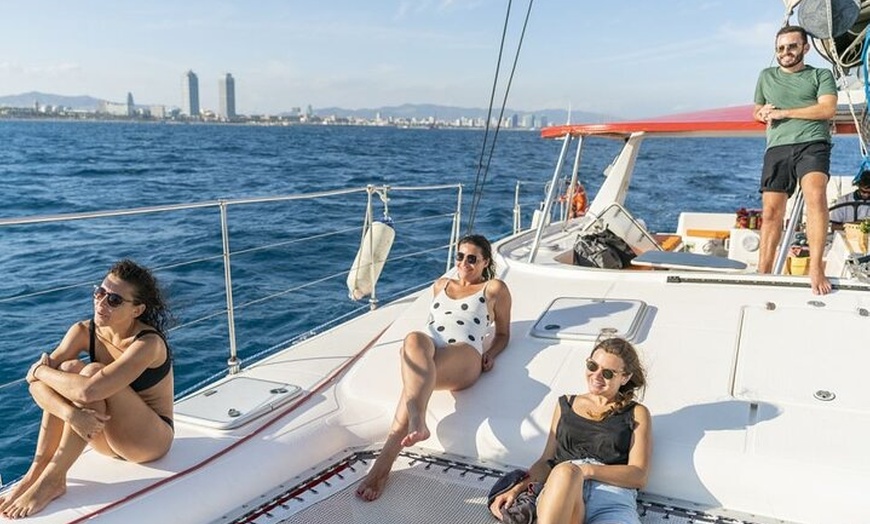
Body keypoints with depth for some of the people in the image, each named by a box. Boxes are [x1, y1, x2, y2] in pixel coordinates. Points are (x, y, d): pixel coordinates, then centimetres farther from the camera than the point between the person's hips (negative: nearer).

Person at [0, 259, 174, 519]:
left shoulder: (148, 344, -26)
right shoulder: (84, 331, -7)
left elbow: (89, 391, -38)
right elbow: (35, 382, -17)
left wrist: (41, 370, -20)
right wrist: (71, 413, -36)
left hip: (150, 440, -6)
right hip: (106, 438, 6)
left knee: (93, 373, -28)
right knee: (68, 369, -19)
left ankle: (53, 478, -23)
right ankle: (37, 470, -19)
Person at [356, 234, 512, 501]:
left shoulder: (494, 288, 25)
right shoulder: (441, 285, 37)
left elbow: (503, 333, 27)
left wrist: (490, 354, 5)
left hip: (464, 355, -3)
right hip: (425, 352, 3)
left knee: (415, 378, -39)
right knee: (414, 339, -41)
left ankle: (383, 463, -50)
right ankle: (417, 422, -66)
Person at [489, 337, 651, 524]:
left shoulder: (637, 414, 18)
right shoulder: (566, 404, 26)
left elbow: (639, 476, 6)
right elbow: (547, 461, 23)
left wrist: (587, 470, -8)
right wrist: (517, 489, 7)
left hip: (613, 498, -2)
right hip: (561, 492, 2)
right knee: (565, 470, -39)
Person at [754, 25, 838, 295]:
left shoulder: (821, 75, 13)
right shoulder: (766, 77, 23)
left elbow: (828, 109, -2)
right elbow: (757, 112, 32)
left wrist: (782, 112, -4)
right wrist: (764, 114, 7)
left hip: (812, 143, -3)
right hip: (777, 148, 3)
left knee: (815, 196, -27)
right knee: (771, 212, -4)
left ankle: (816, 269, -29)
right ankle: (763, 274, 0)